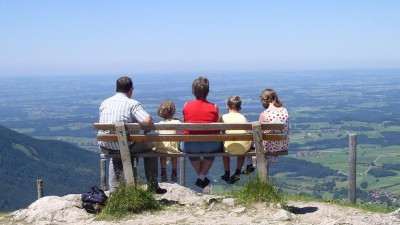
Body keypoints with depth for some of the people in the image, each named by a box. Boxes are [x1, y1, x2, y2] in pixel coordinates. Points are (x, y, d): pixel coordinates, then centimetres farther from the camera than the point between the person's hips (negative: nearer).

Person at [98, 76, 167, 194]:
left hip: (105, 147, 5)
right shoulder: (132, 103, -9)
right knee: (150, 146, 21)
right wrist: (147, 130, 1)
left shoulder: (104, 103, 8)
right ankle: (152, 187, 23)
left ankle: (114, 190, 37)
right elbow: (148, 120, -22)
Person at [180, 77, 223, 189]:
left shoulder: (186, 105, 1)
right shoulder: (214, 107, 0)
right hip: (210, 145, -1)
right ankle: (202, 177, 31)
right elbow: (218, 129, 4)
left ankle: (201, 176, 36)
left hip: (190, 146, 1)